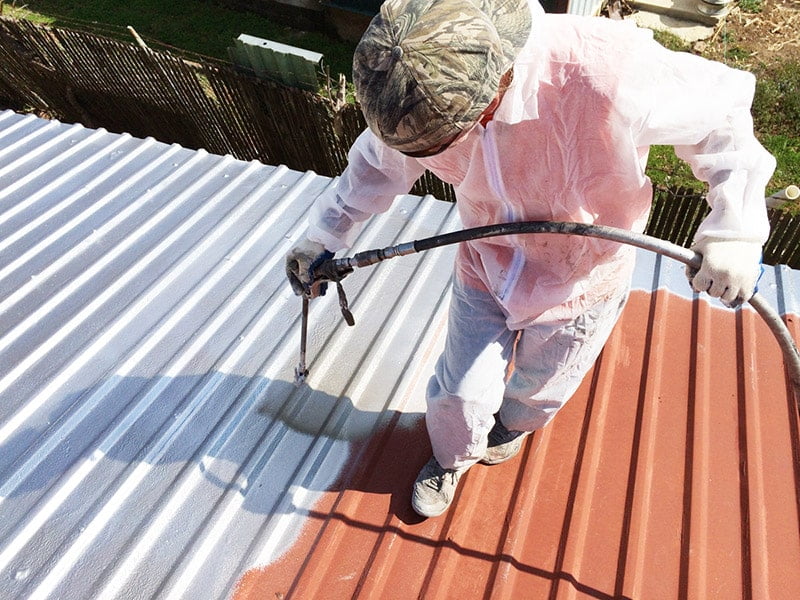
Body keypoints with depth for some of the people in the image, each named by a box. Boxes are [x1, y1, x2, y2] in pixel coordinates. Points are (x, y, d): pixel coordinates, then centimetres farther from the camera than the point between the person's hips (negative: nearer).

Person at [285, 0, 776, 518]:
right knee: (460, 390, 12)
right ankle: (452, 458, 49)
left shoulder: (611, 76, -37)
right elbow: (381, 161, -4)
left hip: (580, 281, -1)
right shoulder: (427, 87, -24)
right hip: (485, 267, 2)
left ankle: (516, 422, 64)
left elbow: (723, 112, -18)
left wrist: (736, 229, -26)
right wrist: (324, 237, -3)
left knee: (538, 387, 24)